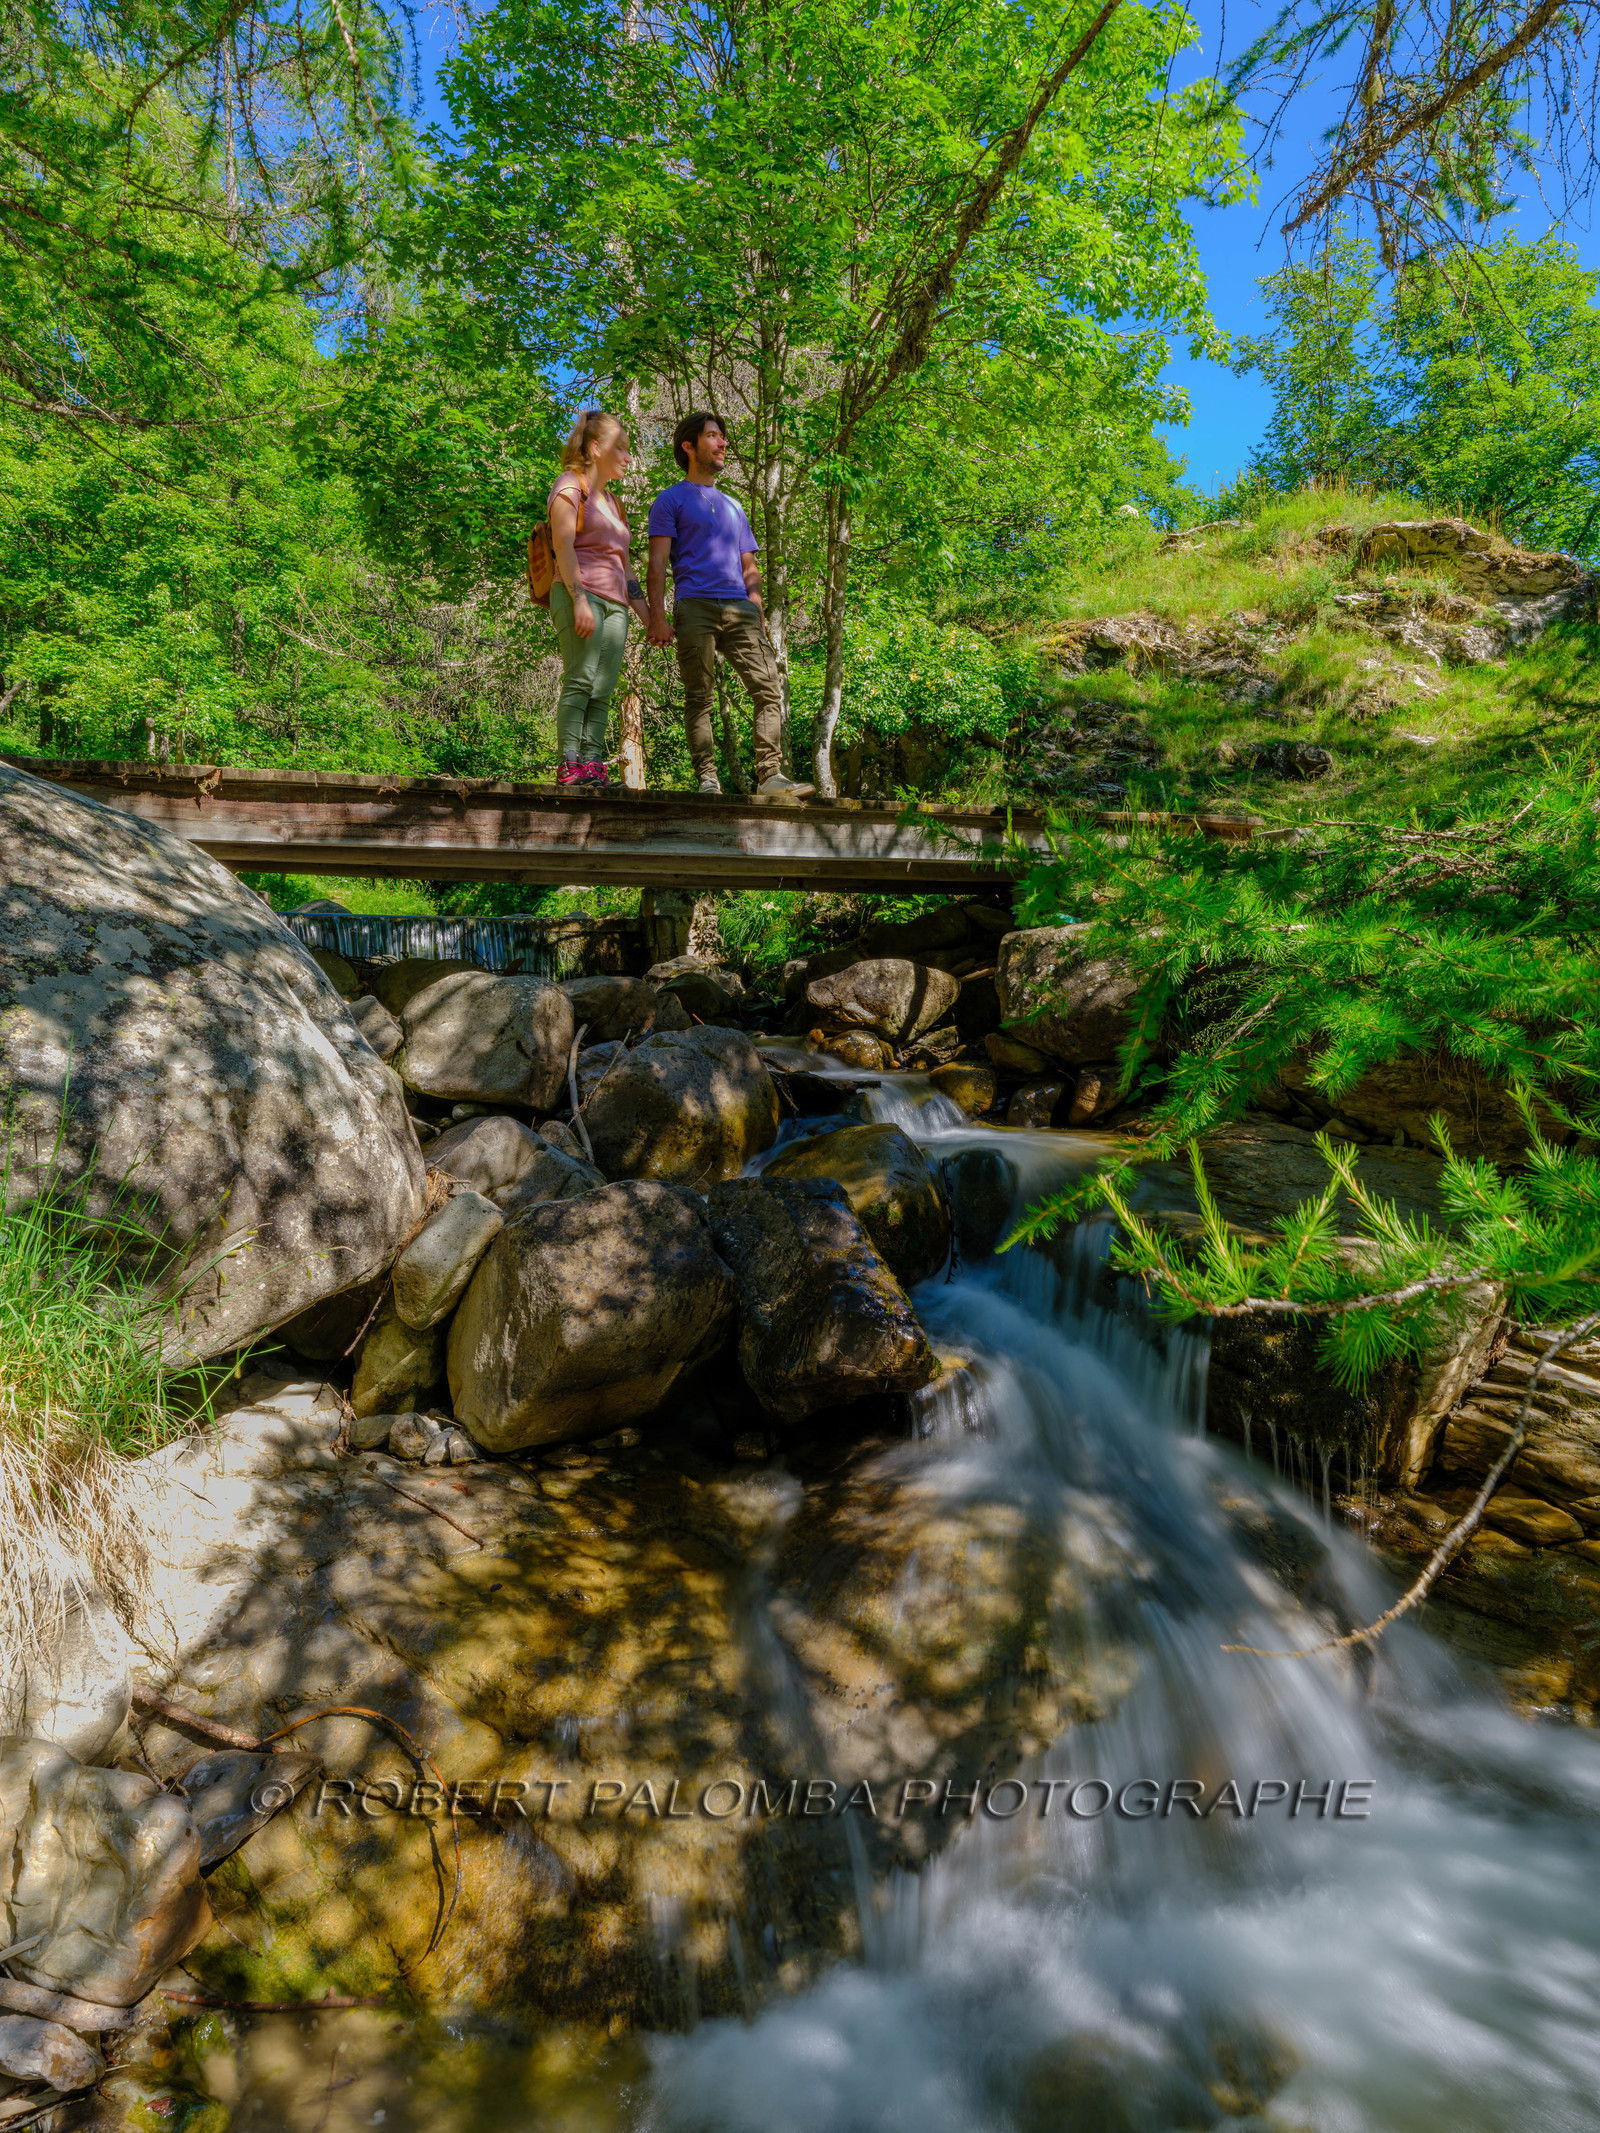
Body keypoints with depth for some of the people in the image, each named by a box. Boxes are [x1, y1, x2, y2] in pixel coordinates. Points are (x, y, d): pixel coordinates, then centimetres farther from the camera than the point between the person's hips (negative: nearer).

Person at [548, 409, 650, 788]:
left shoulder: (611, 501, 30)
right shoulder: (570, 485, 5)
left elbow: (625, 567, 30)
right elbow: (563, 545, -9)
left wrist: (649, 618, 23)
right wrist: (579, 600, -21)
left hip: (613, 603, 8)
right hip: (580, 595, -8)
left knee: (602, 691, -3)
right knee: (580, 680, -18)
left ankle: (593, 767, -8)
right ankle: (570, 765, -22)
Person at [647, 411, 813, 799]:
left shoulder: (733, 507, 31)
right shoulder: (671, 500, 14)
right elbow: (658, 562, 2)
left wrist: (757, 614, 11)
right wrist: (658, 616, -11)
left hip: (739, 607, 5)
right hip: (695, 606, -4)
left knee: (769, 689, -11)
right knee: (699, 696, -9)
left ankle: (770, 775, -13)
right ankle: (707, 778, -8)